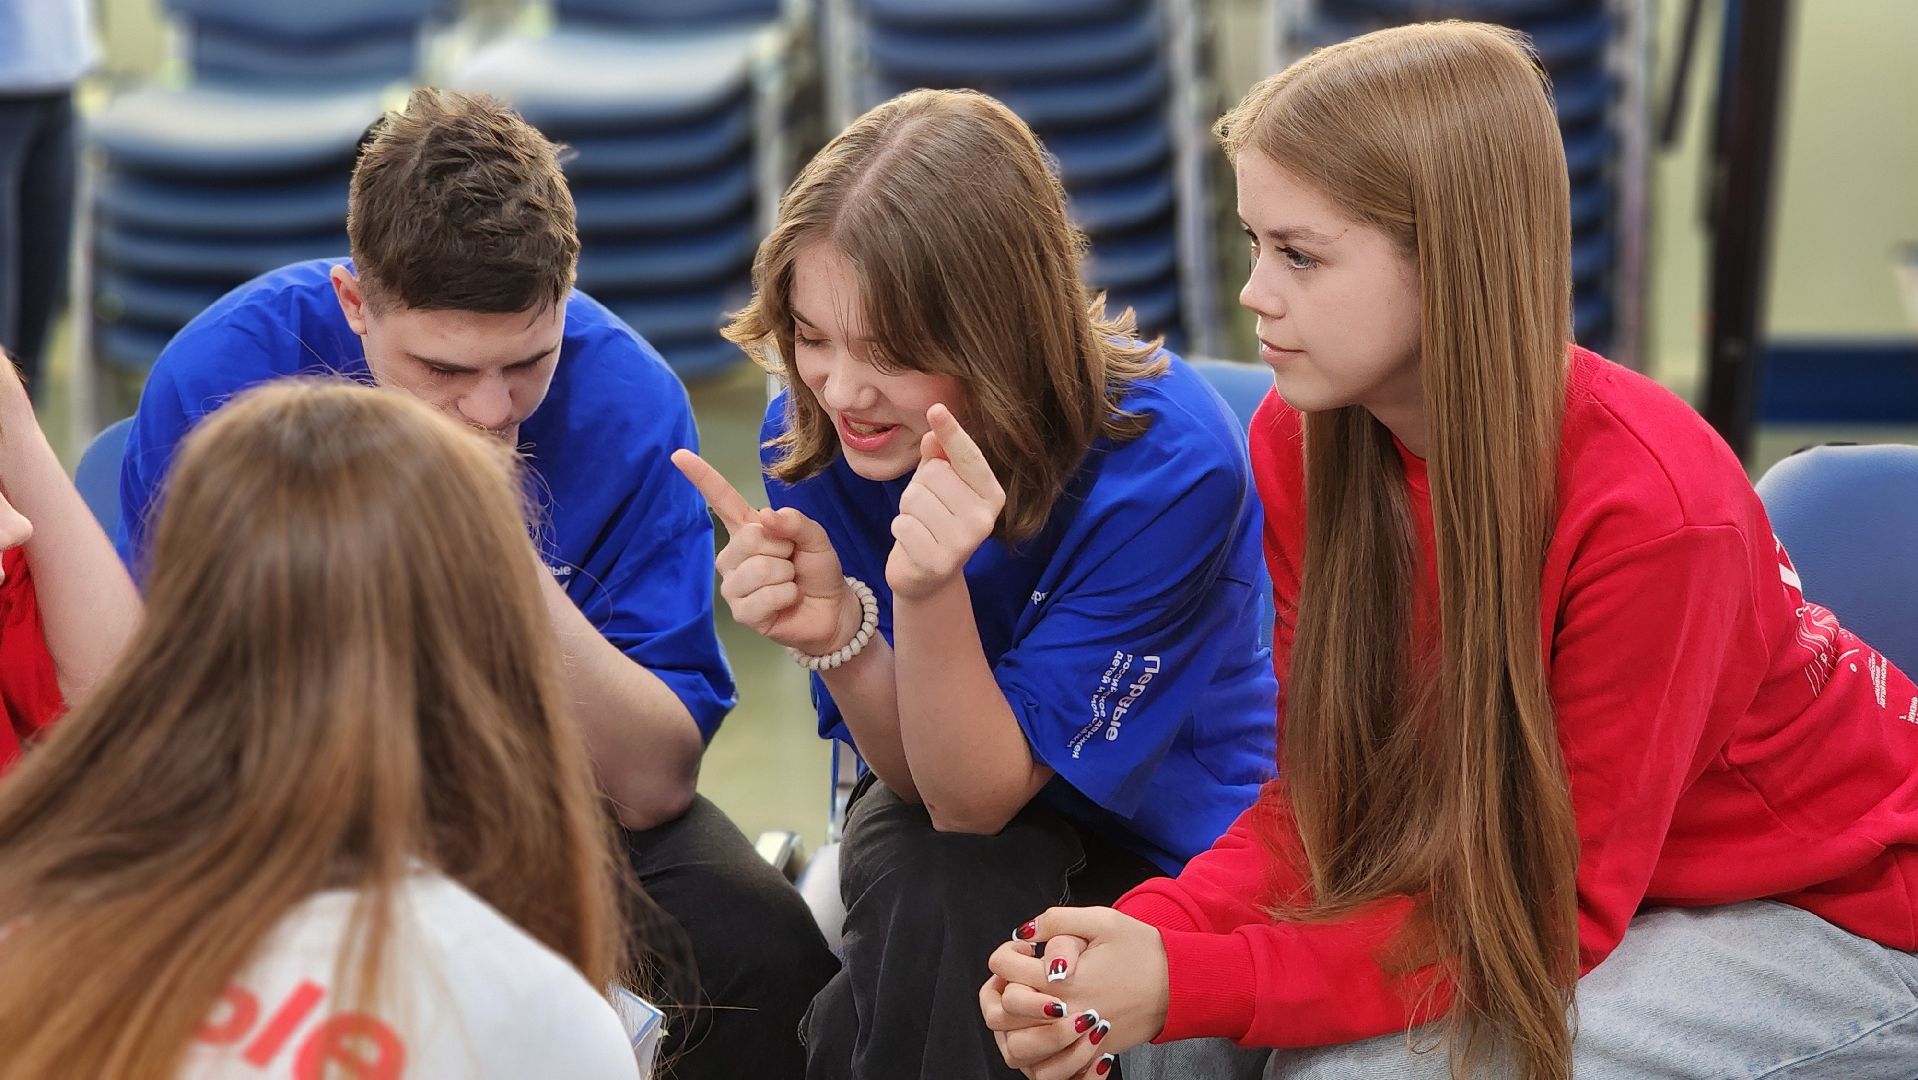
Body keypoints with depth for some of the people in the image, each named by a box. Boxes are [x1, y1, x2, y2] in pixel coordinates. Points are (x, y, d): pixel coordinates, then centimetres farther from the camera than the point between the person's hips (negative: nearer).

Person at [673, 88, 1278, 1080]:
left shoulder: (1168, 463, -29)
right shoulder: (812, 432, -16)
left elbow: (980, 794, -25)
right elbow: (920, 776, -13)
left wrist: (931, 590, -43)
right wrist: (835, 631, -33)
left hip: (1167, 843, -2)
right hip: (960, 790, 2)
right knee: (920, 889, -31)